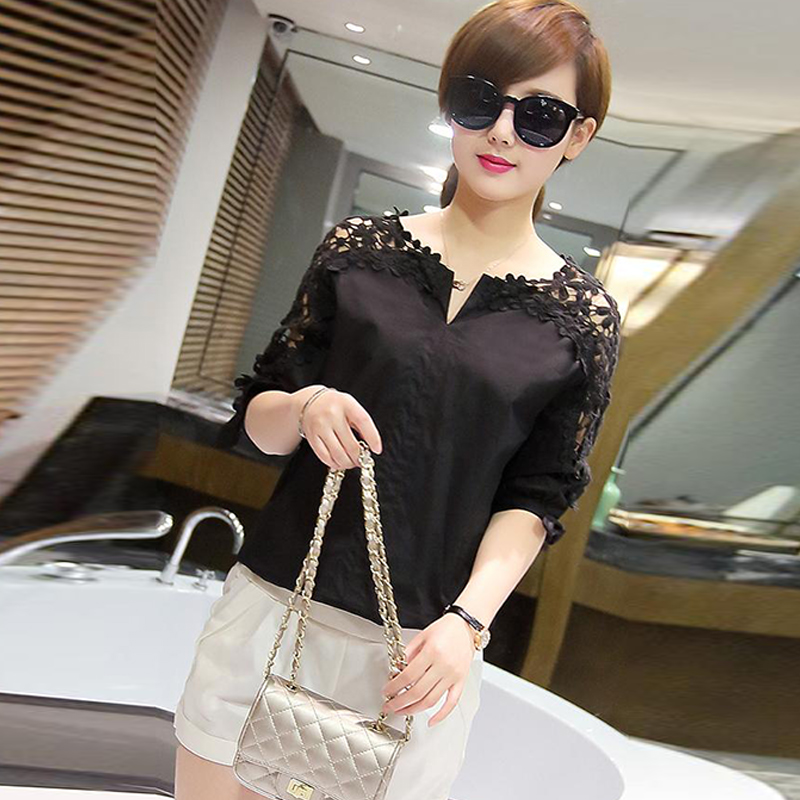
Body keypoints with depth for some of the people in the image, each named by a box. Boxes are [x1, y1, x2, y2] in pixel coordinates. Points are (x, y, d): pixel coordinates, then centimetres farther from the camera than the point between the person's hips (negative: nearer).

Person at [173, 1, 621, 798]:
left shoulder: (583, 318, -2)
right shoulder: (358, 248, 1)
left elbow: (535, 498, -1)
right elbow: (257, 415, 6)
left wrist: (467, 619, -14)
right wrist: (303, 410, -16)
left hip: (421, 645, -1)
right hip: (273, 607, 2)